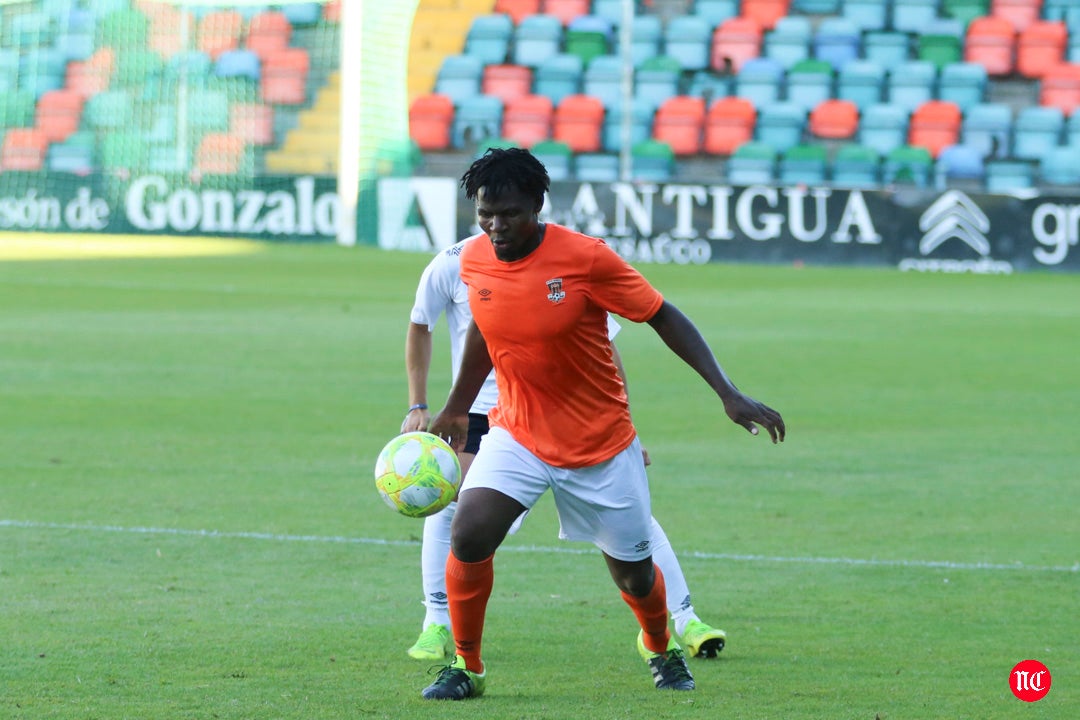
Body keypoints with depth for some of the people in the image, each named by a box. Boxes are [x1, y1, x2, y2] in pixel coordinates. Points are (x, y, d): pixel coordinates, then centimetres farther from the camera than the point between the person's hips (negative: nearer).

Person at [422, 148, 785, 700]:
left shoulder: (586, 257, -21)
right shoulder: (474, 261, -7)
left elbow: (664, 317, -12)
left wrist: (728, 394, -18)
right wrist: (455, 408, 22)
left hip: (601, 443, -2)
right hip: (517, 432, 2)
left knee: (634, 573, 9)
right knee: (468, 534, -21)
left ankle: (660, 649, 43)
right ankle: (465, 667, -3)